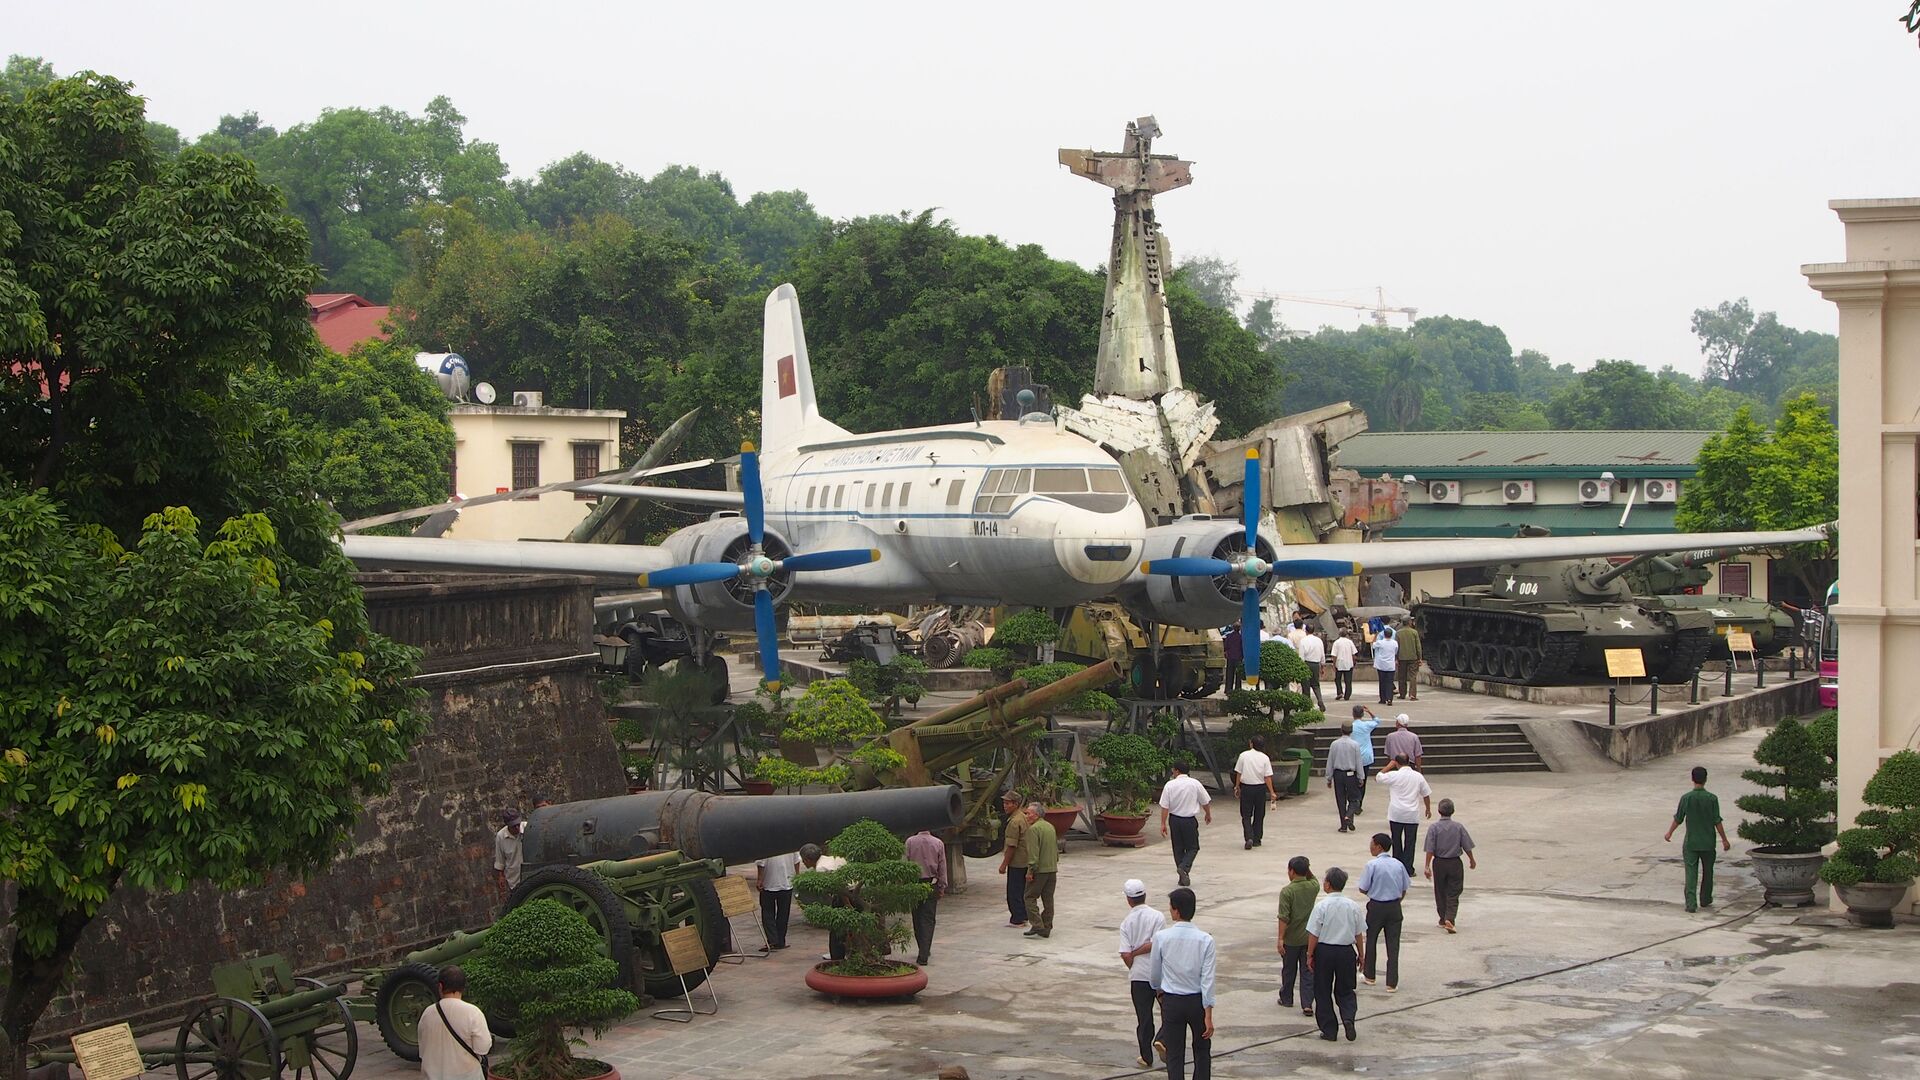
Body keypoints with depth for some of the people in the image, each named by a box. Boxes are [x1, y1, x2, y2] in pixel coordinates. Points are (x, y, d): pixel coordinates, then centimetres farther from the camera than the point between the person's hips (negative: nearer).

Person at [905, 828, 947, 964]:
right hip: (931, 884, 0)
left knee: (917, 919, 14)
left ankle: (924, 950, 23)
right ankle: (924, 954, -8)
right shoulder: (938, 843, -2)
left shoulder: (910, 842, -6)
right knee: (928, 919, 1)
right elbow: (942, 867, 2)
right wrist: (942, 887, 9)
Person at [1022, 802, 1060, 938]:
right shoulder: (1051, 827, 13)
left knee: (1030, 897, 0)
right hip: (1052, 869, 8)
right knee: (1048, 899, 10)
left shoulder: (1034, 829, -14)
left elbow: (1033, 852, -19)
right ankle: (1047, 928, 12)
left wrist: (1030, 870, -17)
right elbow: (1056, 848, 20)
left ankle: (1037, 925, -9)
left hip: (1039, 870, -8)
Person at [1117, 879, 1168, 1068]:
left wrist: (1133, 965, 8)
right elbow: (1155, 944, -18)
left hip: (1138, 975, 1)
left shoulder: (1127, 923, -5)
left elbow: (1125, 955, -11)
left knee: (1143, 1017, 9)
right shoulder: (1157, 917, -8)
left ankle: (1146, 1057, 14)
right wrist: (1138, 951, -4)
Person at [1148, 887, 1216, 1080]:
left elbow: (1156, 972, 4)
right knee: (1202, 1050, 18)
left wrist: (1158, 989, 26)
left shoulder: (1161, 937, -10)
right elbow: (1207, 979, -14)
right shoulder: (1205, 940, -12)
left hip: (1171, 1001, 0)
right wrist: (1208, 1015, -10)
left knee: (1175, 1054, 7)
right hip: (1197, 1001, 0)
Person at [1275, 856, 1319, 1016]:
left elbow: (1284, 917, -19)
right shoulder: (1313, 887, -3)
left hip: (1291, 939, -3)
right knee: (1307, 972, 5)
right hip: (1309, 937, 3)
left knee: (1288, 970, 15)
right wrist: (1308, 870, 9)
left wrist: (1280, 938, -15)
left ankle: (1286, 999, 29)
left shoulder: (1287, 891, -16)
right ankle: (1307, 1004, -2)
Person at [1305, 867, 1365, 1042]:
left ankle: (1329, 1030, 13)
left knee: (1323, 992, 10)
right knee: (1345, 990, 16)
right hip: (1346, 951, 3)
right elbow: (1359, 934, 5)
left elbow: (1313, 934, -10)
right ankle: (1348, 1017, -10)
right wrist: (1361, 955, 16)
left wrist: (1310, 955, 0)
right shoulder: (1353, 906, -2)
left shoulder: (1322, 906, -12)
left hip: (1324, 951, -3)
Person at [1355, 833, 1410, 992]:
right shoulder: (1398, 865, -1)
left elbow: (1363, 889, -11)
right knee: (1393, 943, 5)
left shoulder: (1372, 865, -14)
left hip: (1376, 907, -3)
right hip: (1394, 907, 3)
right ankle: (1392, 982, 5)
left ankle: (1369, 976, 31)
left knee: (1371, 940, 16)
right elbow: (1404, 890, 5)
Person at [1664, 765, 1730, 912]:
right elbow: (1717, 822, -7)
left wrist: (1669, 833, 16)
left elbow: (1678, 819, -1)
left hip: (1690, 842, -1)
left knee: (1691, 873, -2)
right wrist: (1724, 840, 2)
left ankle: (1691, 903, -12)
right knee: (1707, 872, 17)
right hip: (1708, 843, 1)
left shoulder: (1686, 798, -7)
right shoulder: (1712, 799, -8)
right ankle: (1705, 900, 30)